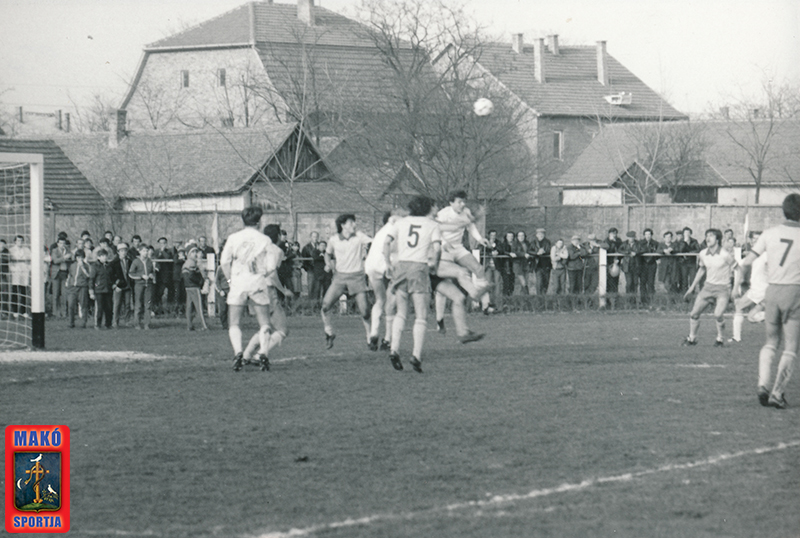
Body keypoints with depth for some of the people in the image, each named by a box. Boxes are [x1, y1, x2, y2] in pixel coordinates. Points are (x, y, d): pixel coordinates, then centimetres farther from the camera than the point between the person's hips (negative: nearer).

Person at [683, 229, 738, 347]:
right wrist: (693, 286, 22)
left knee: (718, 314, -23)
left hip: (723, 288, -5)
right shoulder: (703, 254, 1)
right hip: (708, 286, 5)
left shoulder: (725, 255, -16)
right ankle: (692, 338, 19)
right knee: (694, 313, -1)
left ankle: (720, 339, 2)